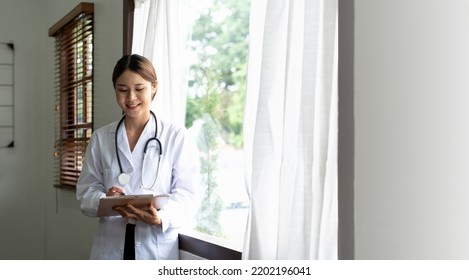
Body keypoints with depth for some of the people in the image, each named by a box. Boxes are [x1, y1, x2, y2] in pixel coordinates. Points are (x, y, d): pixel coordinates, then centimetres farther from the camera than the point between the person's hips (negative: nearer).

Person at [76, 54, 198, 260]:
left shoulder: (176, 136, -3)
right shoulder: (100, 137, 6)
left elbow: (185, 194, -6)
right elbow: (85, 192, 4)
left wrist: (161, 217, -25)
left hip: (157, 248, -2)